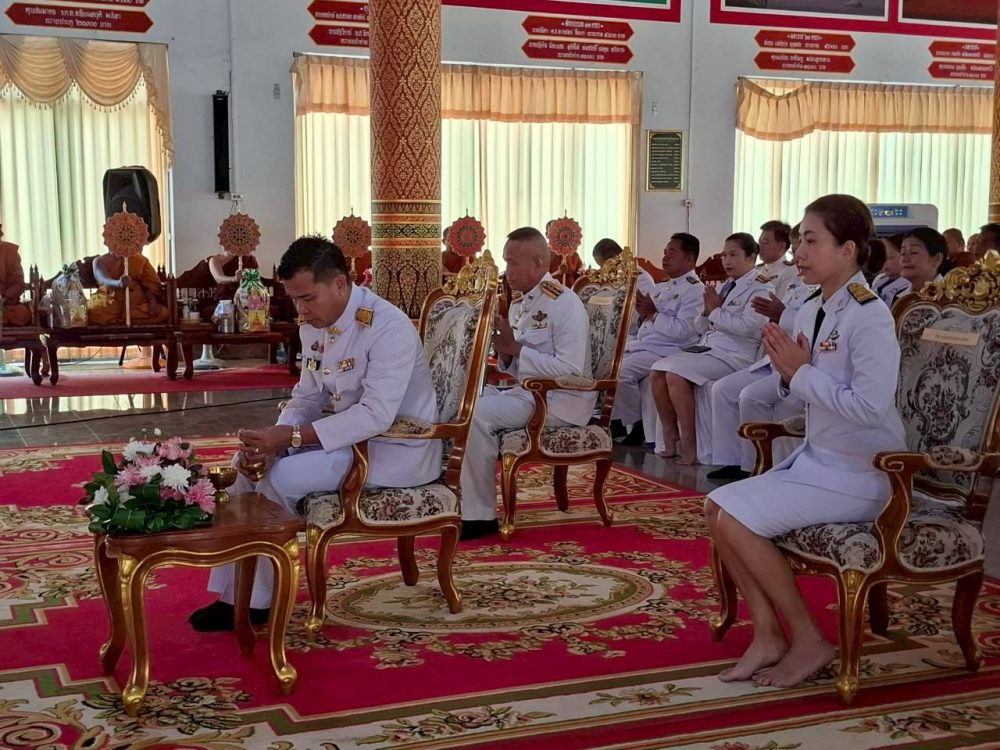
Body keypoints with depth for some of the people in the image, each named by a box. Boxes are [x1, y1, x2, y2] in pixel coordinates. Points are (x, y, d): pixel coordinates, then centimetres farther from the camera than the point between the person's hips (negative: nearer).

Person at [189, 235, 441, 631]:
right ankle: (232, 594, 0)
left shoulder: (388, 328, -24)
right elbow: (307, 398, 7)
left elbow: (376, 416, -30)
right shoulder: (313, 324, 2)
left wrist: (291, 436, -31)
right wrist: (271, 441, -14)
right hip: (349, 435, 9)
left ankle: (256, 602, -5)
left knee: (280, 477, -23)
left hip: (398, 448, -9)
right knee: (247, 462, -2)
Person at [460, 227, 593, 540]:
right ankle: (461, 499, 0)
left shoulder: (565, 304, -14)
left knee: (478, 414, -24)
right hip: (527, 391, 9)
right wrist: (504, 353, -6)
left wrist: (516, 348, -20)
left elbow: (571, 369, -23)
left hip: (560, 400, -8)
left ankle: (480, 515, -16)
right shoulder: (519, 302, 11)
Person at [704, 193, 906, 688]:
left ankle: (808, 641, -2)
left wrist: (802, 373, -19)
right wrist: (787, 370, -7)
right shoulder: (811, 312, 6)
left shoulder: (869, 317, -19)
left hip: (859, 475, -9)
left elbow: (870, 406, -28)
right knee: (717, 506, 0)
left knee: (737, 518, -18)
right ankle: (768, 635, 5)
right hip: (816, 459, 9)